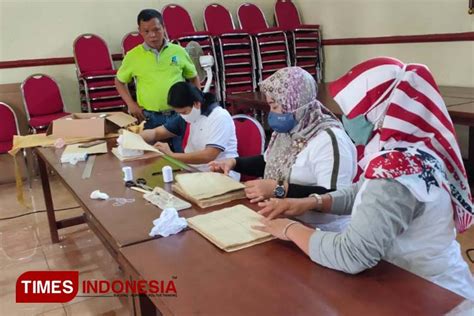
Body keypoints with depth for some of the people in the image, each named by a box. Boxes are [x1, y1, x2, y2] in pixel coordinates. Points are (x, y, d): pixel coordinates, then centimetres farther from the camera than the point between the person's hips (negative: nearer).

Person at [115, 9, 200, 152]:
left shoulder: (179, 51, 0)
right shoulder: (133, 56, -2)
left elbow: (193, 78, 13)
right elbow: (119, 81, 12)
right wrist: (131, 104, 1)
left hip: (179, 115, 1)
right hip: (150, 117, 0)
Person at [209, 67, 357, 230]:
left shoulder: (329, 139, -19)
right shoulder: (287, 129, 8)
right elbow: (269, 163, 24)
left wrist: (279, 189, -25)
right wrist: (234, 162, 11)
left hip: (317, 229, -7)